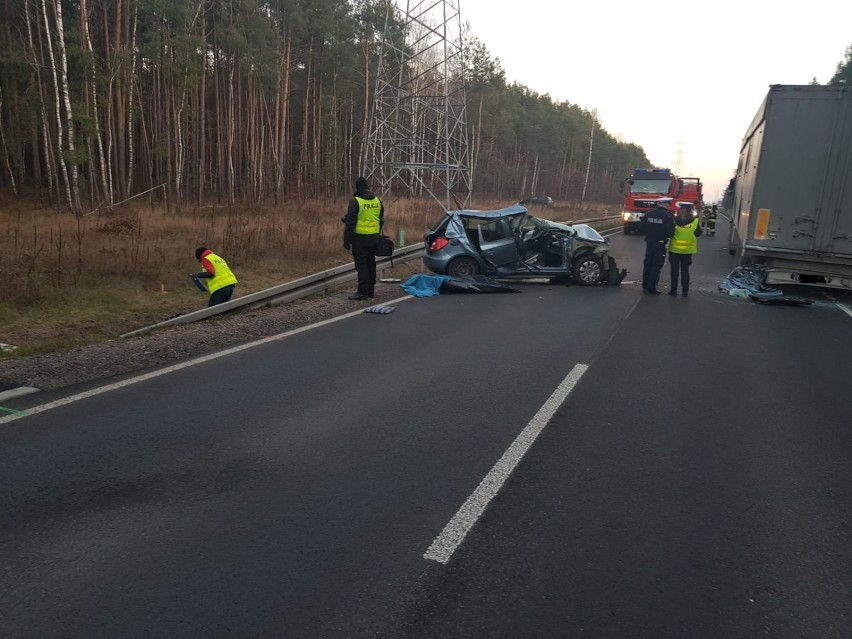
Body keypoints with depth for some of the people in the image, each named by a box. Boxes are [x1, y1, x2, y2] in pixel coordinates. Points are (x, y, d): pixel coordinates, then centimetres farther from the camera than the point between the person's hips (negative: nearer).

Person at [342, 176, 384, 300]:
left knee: (361, 265, -3)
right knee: (371, 264, 15)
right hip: (374, 238, 6)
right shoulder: (377, 200, 9)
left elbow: (350, 222, -13)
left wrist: (346, 239, -8)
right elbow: (381, 220, 17)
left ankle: (363, 292, -3)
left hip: (360, 238, -6)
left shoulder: (355, 201, -12)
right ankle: (370, 290, 23)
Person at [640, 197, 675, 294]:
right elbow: (670, 231, -16)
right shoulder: (667, 215, -14)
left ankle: (645, 286, 20)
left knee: (647, 264, 14)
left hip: (649, 242, 4)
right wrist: (666, 236, 4)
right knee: (656, 266, 2)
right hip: (660, 243, -4)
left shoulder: (648, 214, -1)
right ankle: (651, 288, 3)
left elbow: (641, 227, 0)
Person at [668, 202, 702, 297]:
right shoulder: (695, 221, -9)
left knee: (674, 270, 8)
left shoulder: (674, 220, -13)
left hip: (674, 249, -1)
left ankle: (673, 289, 7)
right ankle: (685, 291, 11)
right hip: (687, 250, 1)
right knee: (685, 270, 11)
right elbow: (698, 234, 4)